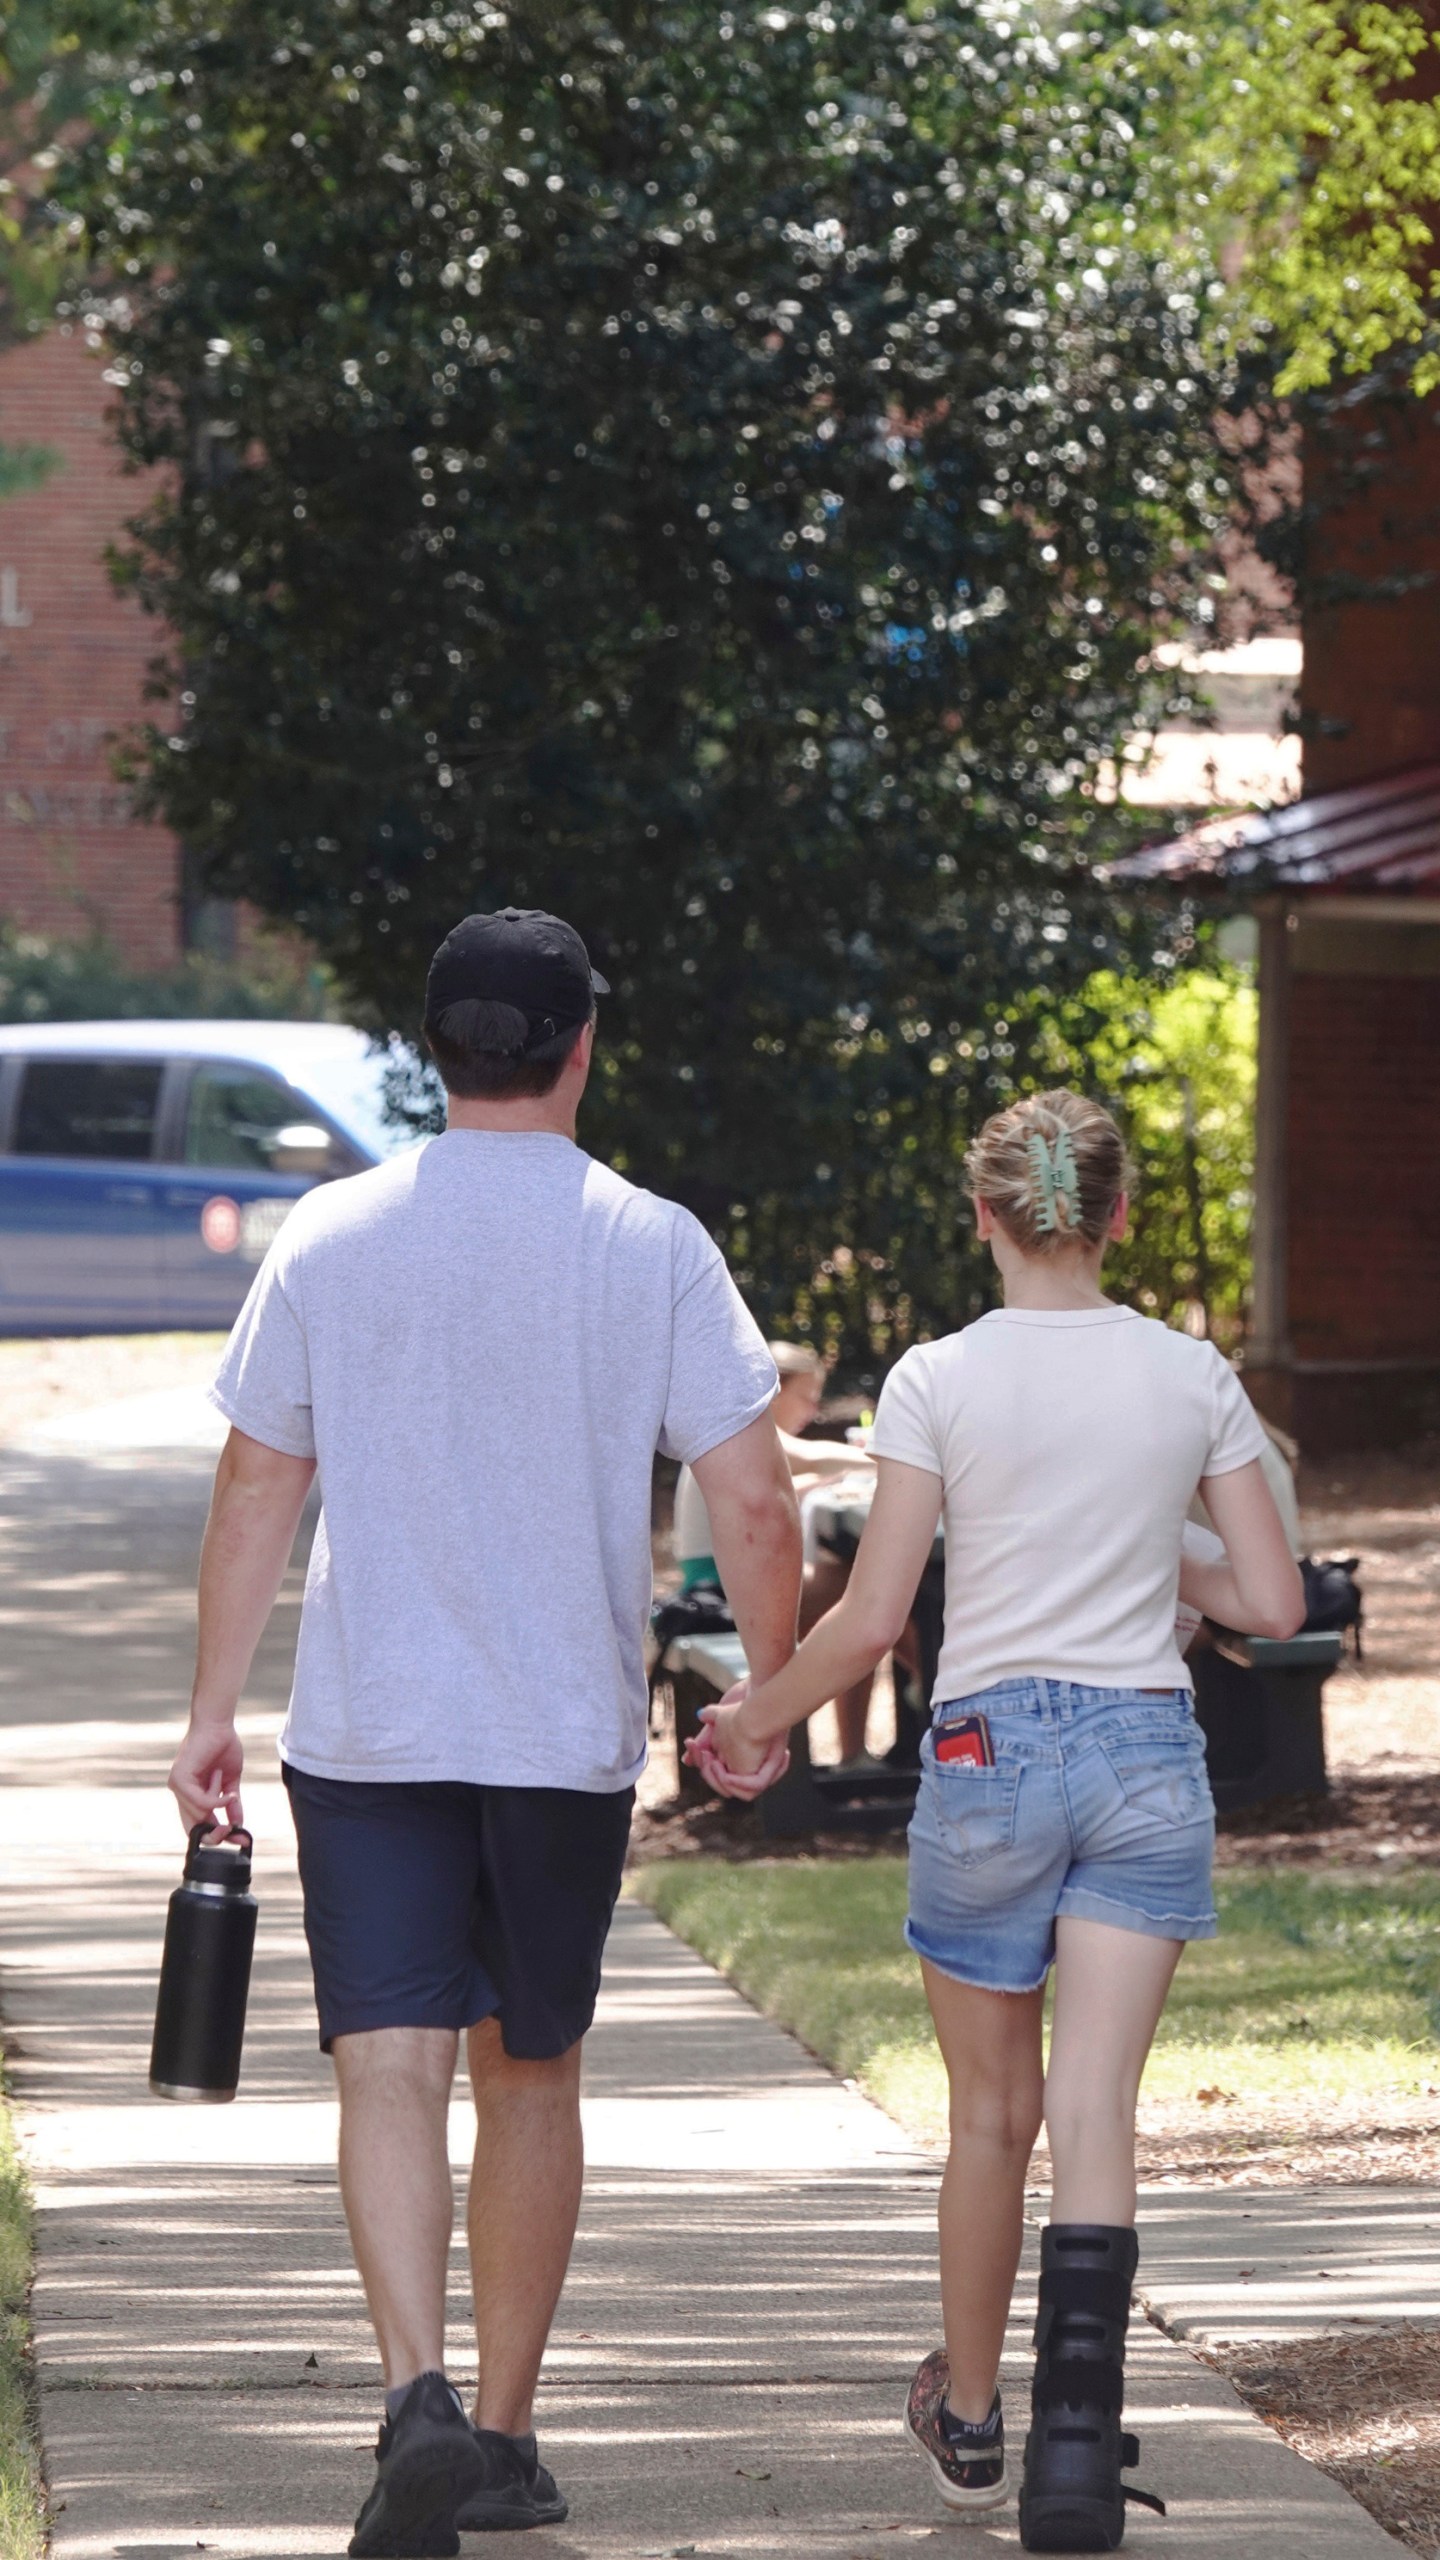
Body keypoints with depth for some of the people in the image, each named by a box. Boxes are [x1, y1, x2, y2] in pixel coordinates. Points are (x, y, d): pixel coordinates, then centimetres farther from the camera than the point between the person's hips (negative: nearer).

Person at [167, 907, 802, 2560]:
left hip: (366, 1725, 0)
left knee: (390, 2065, -3)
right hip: (570, 1731, 1)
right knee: (530, 2068, 14)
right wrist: (770, 1693, 9)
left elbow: (257, 1488, 2)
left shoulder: (332, 1235, -1)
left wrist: (213, 1713, 9)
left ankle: (419, 2394, -24)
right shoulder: (650, 1246, -3)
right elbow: (753, 1504, -5)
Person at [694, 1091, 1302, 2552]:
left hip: (990, 1750, -1)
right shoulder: (1193, 1381, 1)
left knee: (992, 2114, 15)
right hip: (1146, 1752, 1)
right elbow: (1274, 1604, 2)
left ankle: (969, 2416, 32)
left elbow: (870, 1620, -7)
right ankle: (1077, 2442, -19)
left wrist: (758, 1716, 9)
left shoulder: (938, 1381, -6)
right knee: (1091, 2115, -4)